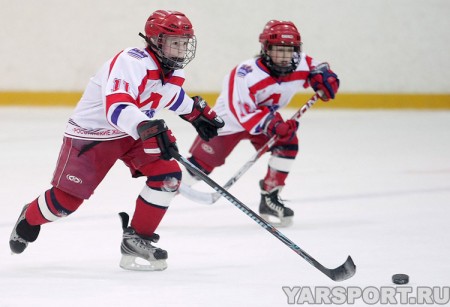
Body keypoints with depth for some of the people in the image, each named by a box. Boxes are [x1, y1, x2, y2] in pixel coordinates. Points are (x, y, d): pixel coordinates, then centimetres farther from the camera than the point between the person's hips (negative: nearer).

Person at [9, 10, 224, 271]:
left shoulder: (174, 71, -3)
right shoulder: (131, 63, -32)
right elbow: (117, 108, -47)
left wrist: (197, 112, 20)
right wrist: (150, 128, -60)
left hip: (137, 131, 7)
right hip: (93, 133, -7)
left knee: (168, 175, -14)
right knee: (67, 199, -2)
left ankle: (137, 239, -2)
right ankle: (30, 219, 33)